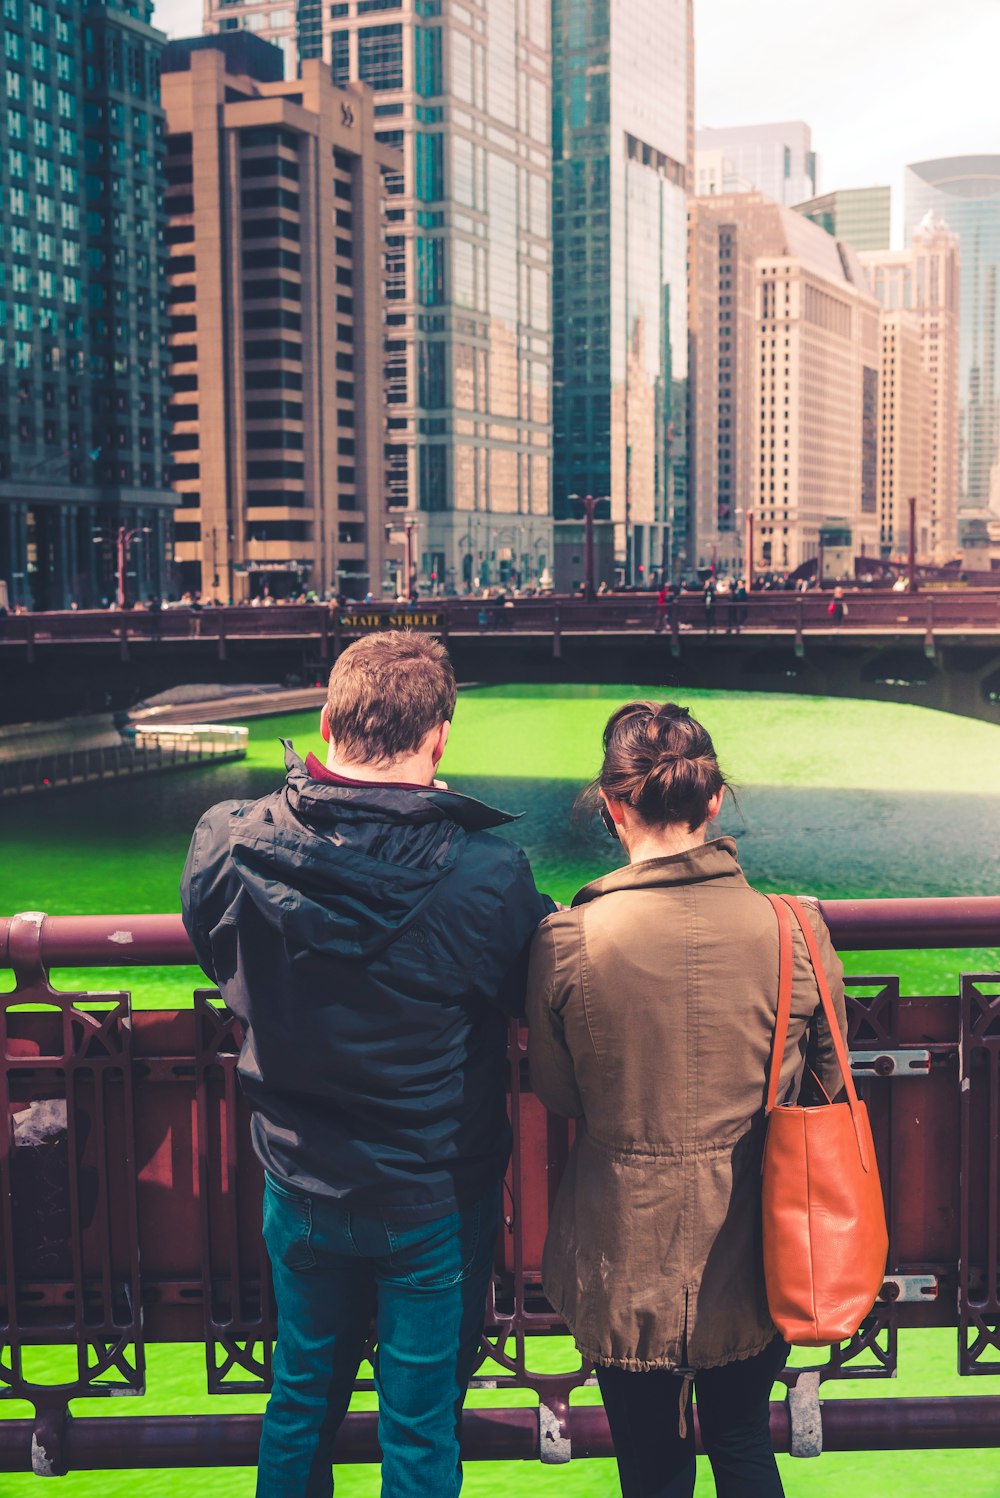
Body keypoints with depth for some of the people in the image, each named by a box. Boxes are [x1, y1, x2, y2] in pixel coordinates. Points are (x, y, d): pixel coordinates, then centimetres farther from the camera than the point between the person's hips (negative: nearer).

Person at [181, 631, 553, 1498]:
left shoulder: (226, 844, -16)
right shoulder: (486, 873, -27)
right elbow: (534, 1004, -9)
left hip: (299, 1179, 3)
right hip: (436, 1193, -3)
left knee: (303, 1393, 25)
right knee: (422, 1423, 16)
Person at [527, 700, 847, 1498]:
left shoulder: (566, 941, -18)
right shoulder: (794, 930, -15)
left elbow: (556, 1096, -4)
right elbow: (824, 1085, 0)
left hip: (627, 1261, -1)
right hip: (751, 1254, 2)